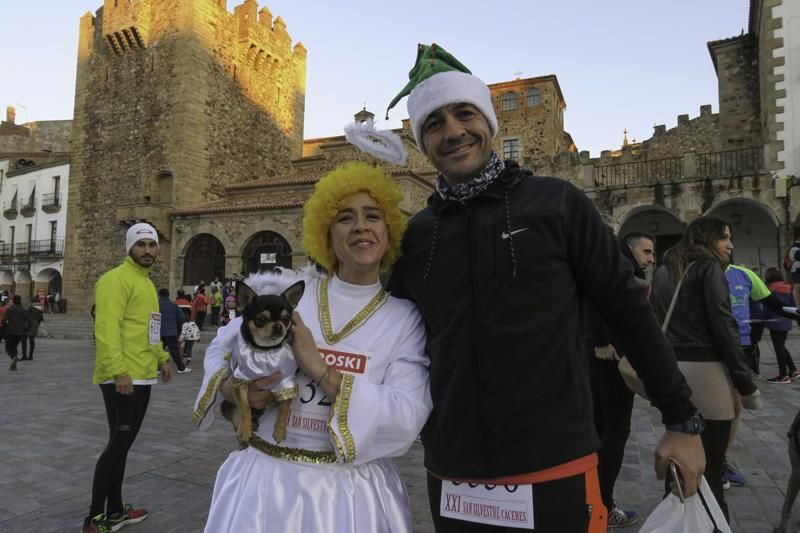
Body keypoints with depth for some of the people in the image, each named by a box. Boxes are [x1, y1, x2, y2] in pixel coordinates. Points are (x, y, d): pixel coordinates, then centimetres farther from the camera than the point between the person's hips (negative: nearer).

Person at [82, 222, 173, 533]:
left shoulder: (147, 283, 18)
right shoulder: (117, 279, -12)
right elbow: (107, 329, -22)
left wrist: (161, 358, 21)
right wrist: (118, 371, -28)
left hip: (142, 377, 9)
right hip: (122, 379, -9)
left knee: (122, 444, 16)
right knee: (118, 444, -5)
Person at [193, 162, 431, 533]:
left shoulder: (405, 318, -7)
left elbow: (406, 421, -17)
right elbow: (221, 349, 8)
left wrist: (320, 370, -22)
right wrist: (229, 386, -13)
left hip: (350, 489, -1)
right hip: (263, 479, 1)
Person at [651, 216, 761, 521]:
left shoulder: (663, 271, 16)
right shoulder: (709, 266, -4)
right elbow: (723, 327, -11)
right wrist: (746, 382, -8)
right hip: (703, 368, -7)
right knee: (710, 463, 0)